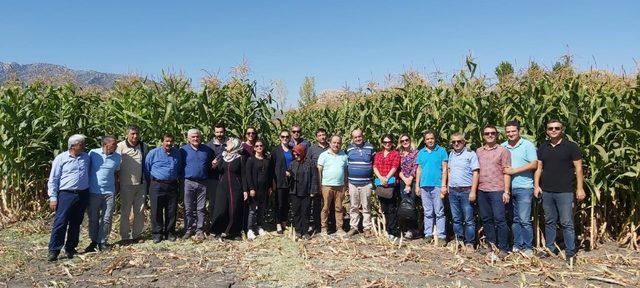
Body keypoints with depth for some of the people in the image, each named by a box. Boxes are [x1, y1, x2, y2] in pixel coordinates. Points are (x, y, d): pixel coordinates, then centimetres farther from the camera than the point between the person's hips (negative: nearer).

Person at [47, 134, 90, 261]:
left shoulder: (86, 157, 9)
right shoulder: (61, 158, -3)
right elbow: (53, 179, -1)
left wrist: (89, 193, 13)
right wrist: (53, 197, -6)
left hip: (83, 195, 4)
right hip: (66, 194, -4)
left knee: (76, 223, 11)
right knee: (60, 223, -6)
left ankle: (70, 248, 22)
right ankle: (53, 251, 1)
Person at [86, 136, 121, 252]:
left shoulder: (117, 157, 3)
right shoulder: (93, 153, -5)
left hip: (109, 192, 2)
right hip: (93, 192, -2)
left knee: (107, 219, 3)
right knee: (93, 219, 9)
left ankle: (102, 242, 15)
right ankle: (93, 241, 23)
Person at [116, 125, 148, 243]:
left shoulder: (144, 146, 7)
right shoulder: (121, 146, -6)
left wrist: (148, 182, 13)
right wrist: (116, 184, -6)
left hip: (141, 184, 4)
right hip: (126, 184, -4)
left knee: (140, 211, 9)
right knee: (125, 211, 6)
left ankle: (137, 234, 21)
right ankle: (125, 236, 15)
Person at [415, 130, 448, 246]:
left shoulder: (441, 151, 1)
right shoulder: (421, 152, 11)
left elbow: (444, 169, -2)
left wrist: (443, 185, -8)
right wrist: (417, 185, 8)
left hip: (437, 185, -3)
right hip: (424, 186, 4)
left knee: (439, 212, -2)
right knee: (428, 212, 10)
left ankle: (441, 236, 2)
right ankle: (428, 234, 16)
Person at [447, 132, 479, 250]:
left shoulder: (470, 154, -4)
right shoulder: (451, 154, 13)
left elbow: (475, 173, -8)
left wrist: (473, 191, -14)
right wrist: (448, 185, 11)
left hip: (466, 191, -5)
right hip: (453, 191, 5)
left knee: (468, 219, -1)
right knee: (456, 219, 11)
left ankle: (469, 243, 8)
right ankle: (459, 241, 21)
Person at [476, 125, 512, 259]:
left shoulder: (502, 150, 1)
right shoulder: (478, 151, 13)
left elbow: (506, 172, -3)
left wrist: (506, 191, -9)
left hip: (497, 190, -4)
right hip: (482, 190, 5)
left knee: (499, 219, -6)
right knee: (486, 219, 9)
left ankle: (503, 249, 3)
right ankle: (491, 247, 19)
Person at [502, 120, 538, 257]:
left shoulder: (527, 145, -4)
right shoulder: (502, 147, 9)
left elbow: (534, 164, -10)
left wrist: (514, 170, -14)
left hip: (523, 188, -5)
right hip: (508, 188, 5)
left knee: (524, 219, -5)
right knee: (514, 219, 12)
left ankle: (528, 247, 7)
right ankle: (517, 245, 21)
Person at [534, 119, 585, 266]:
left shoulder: (571, 146, -1)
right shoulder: (542, 147, 11)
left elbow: (578, 168, -2)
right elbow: (538, 167, 12)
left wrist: (580, 188, -7)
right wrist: (536, 185, 3)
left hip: (565, 192, -4)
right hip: (546, 191, 4)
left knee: (567, 223, -2)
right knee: (549, 222, 12)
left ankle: (570, 253, 7)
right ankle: (550, 248, 23)